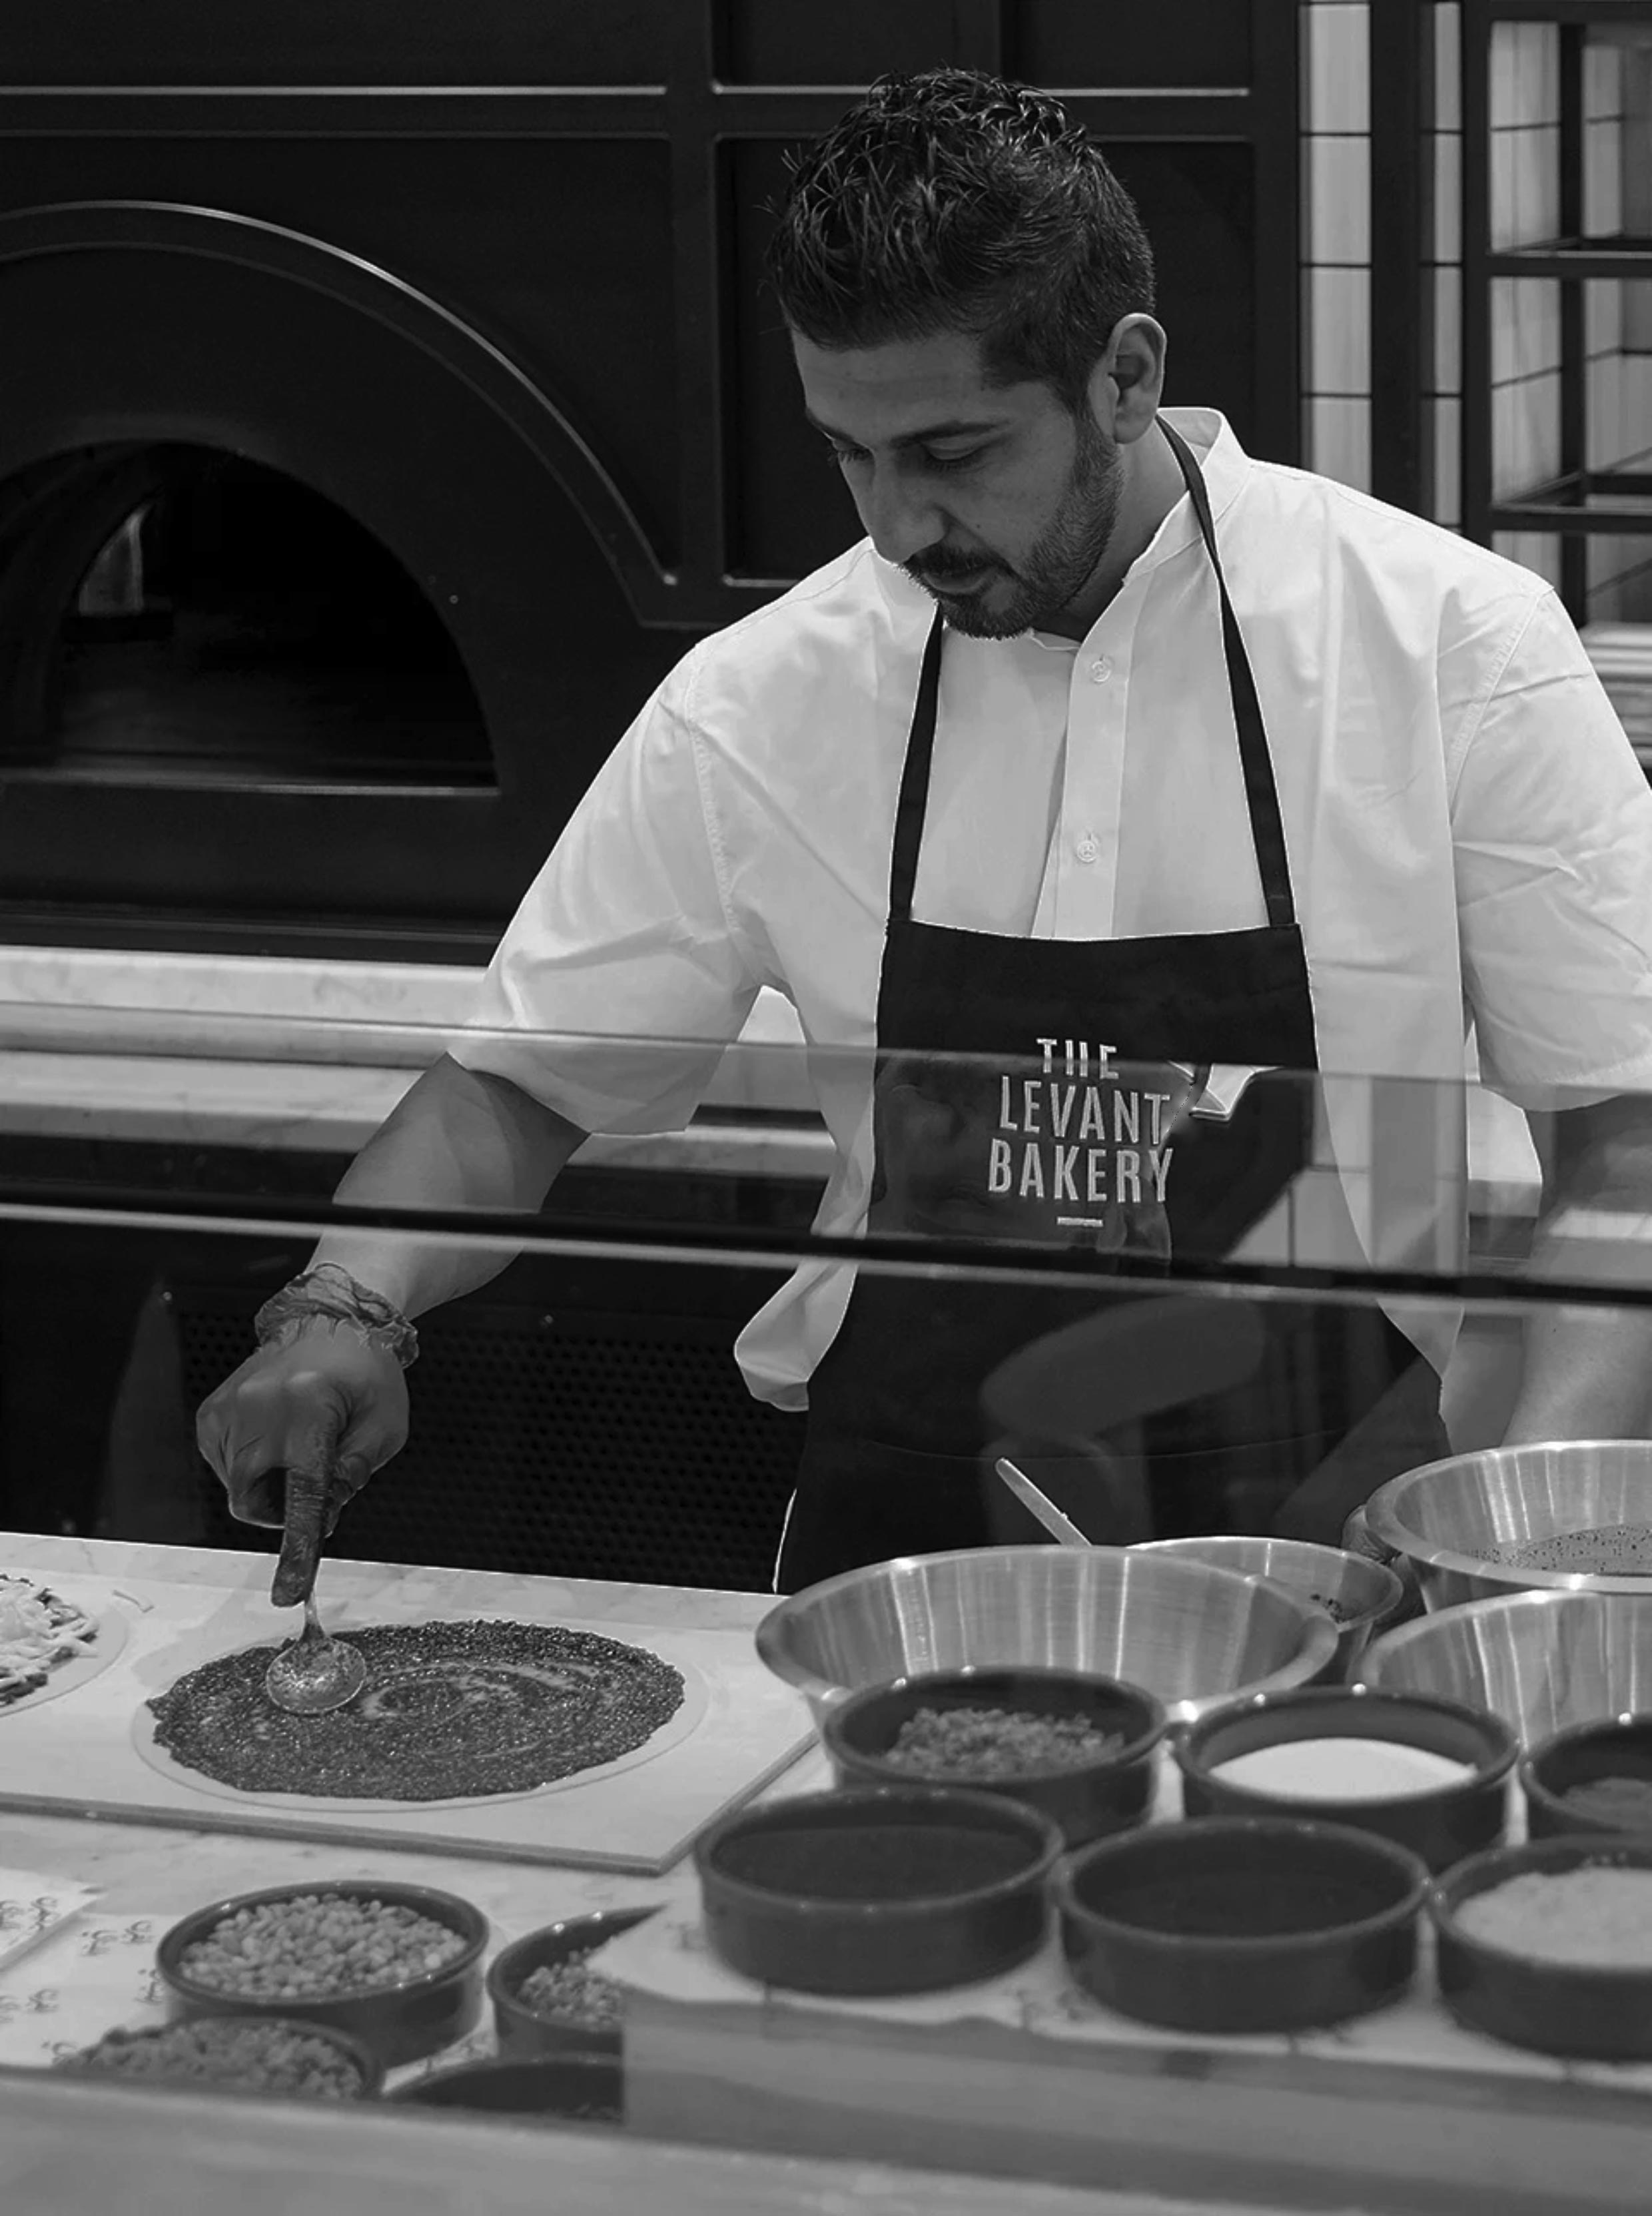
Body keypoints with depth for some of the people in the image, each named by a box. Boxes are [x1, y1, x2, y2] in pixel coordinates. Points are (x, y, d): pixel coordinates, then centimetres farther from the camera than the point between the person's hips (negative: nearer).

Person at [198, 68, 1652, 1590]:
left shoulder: (1449, 645, -4)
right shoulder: (761, 704, 2)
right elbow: (523, 1081, 12)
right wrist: (343, 1313, -8)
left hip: (1336, 1566, -1)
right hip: (904, 1549, 2)